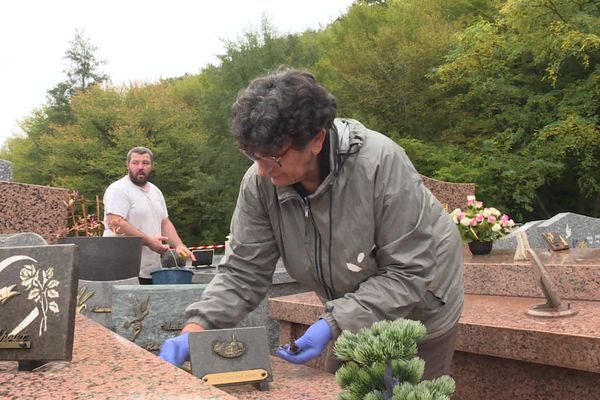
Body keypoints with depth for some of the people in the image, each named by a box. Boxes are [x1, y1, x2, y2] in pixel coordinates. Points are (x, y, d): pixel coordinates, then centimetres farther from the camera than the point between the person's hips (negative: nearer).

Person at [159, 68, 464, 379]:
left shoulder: (381, 165, -34)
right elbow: (243, 272, -14)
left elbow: (410, 274, -30)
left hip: (418, 316, -4)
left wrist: (333, 324, -36)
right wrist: (197, 326, -30)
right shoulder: (259, 183, -21)